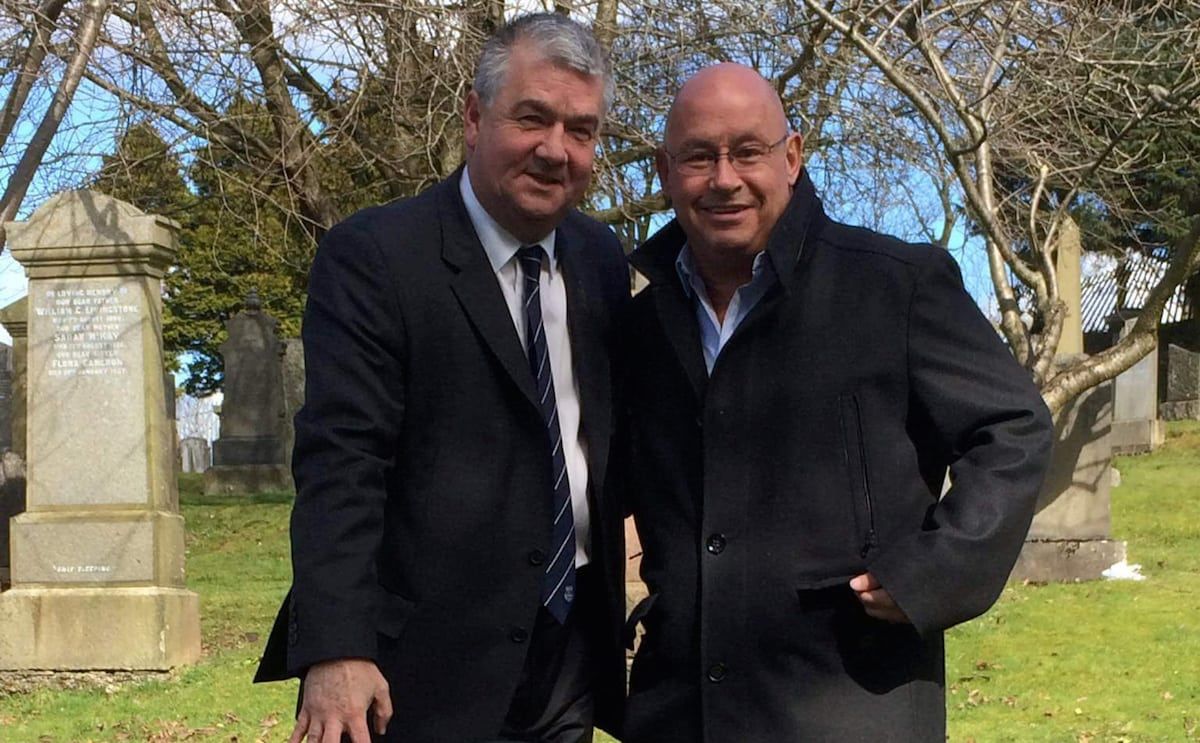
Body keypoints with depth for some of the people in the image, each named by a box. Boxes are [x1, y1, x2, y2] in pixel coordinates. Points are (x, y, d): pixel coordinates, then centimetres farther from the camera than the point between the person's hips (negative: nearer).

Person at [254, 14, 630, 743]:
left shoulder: (602, 258, 8)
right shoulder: (374, 257, -11)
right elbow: (339, 465, -17)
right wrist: (336, 650, -26)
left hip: (574, 656, 6)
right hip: (431, 669, -5)